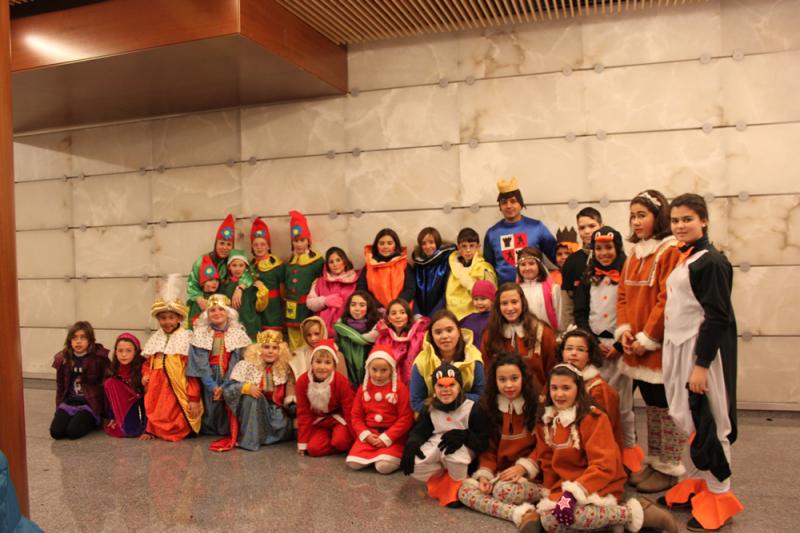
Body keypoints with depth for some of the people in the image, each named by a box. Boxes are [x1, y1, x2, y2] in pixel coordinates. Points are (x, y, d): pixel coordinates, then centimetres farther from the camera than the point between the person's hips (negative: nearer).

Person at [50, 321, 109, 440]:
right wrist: (58, 409, 12)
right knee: (56, 431, -16)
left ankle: (92, 421, 8)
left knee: (73, 431, -22)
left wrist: (107, 414, -7)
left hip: (91, 403, -4)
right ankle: (76, 418, 13)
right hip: (69, 402, 4)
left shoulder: (99, 358, -8)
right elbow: (60, 386, 16)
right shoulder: (63, 359, 6)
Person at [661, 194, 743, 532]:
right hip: (679, 349, 8)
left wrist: (701, 364, -20)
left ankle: (718, 497, 14)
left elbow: (717, 317, -18)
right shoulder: (683, 258, 12)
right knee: (689, 421, 15)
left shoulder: (711, 262, -14)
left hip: (702, 351, -8)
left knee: (707, 422, 0)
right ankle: (696, 484, 29)